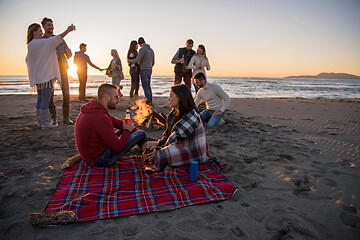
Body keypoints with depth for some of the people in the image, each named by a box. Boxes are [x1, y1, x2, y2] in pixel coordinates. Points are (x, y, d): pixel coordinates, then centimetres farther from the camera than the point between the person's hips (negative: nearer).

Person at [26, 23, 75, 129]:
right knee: (45, 99, -7)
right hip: (45, 76, -10)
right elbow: (54, 40, -19)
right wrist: (67, 30, -22)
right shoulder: (39, 43, -12)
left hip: (39, 76, 10)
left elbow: (28, 60, 25)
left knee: (41, 99, 13)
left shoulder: (30, 45, 17)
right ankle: (45, 123, -4)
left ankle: (40, 121, 19)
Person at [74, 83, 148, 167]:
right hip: (100, 160, -10)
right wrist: (127, 131, -7)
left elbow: (116, 122, 11)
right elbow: (118, 147, -25)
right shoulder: (101, 118, -31)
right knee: (141, 134, -5)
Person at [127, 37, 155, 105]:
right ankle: (150, 101, 16)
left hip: (144, 70, -8)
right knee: (148, 85, 14)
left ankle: (148, 101, -2)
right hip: (150, 70, 8)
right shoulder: (151, 50, 13)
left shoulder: (142, 49, -14)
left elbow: (137, 60, -18)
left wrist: (129, 61, 1)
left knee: (145, 87, -4)